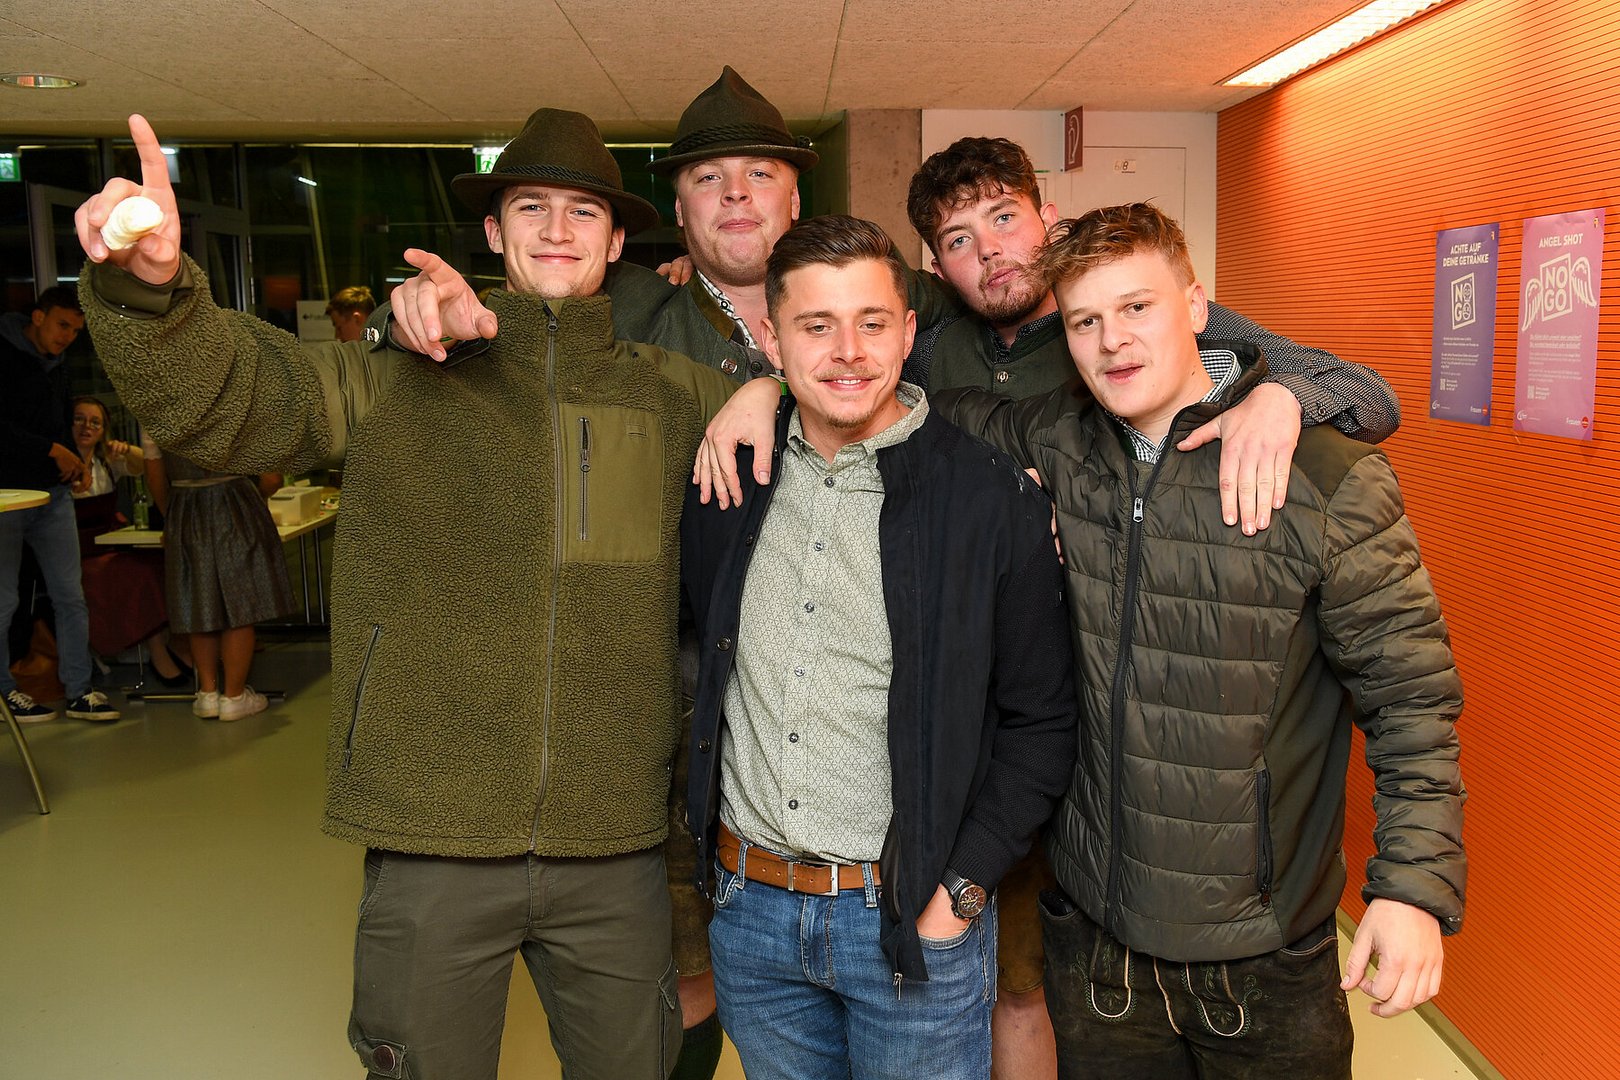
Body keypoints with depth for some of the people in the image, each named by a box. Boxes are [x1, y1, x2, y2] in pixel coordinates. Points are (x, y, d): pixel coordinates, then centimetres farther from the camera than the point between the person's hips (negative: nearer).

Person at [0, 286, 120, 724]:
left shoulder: (57, 367, 14)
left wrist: (75, 461, 6)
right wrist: (52, 451, -18)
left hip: (53, 495, 7)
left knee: (70, 596, 4)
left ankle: (79, 691, 9)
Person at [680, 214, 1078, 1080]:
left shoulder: (995, 502, -11)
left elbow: (1042, 721, -6)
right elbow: (689, 649, 13)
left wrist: (961, 890, -9)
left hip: (909, 915, -3)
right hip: (749, 910, 4)